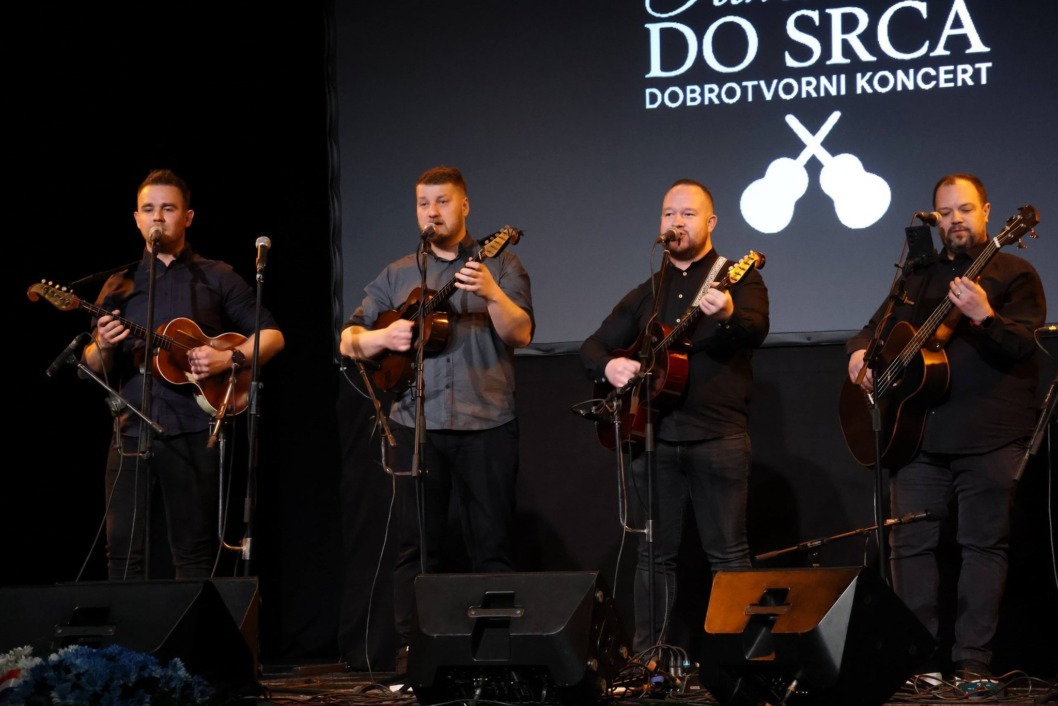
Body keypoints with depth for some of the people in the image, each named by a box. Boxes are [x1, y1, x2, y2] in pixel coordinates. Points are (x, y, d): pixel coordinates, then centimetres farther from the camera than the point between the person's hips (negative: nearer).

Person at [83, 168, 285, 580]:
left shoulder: (217, 278, 8)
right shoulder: (120, 285, 14)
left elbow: (271, 336, 6)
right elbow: (94, 368, 13)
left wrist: (229, 358, -12)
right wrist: (102, 348, -10)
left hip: (193, 432, -2)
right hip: (132, 428, 2)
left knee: (194, 553, 0)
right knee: (122, 547, -2)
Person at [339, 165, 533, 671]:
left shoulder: (500, 265, 5)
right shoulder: (398, 276, 13)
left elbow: (521, 334, -7)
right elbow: (348, 340, 13)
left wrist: (492, 294, -25)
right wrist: (382, 337, -9)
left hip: (486, 424, -2)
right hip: (416, 424, 2)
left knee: (492, 544, -1)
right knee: (418, 544, 3)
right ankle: (411, 647, 8)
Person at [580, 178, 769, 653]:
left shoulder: (738, 280, 3)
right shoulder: (647, 294, 18)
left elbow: (756, 330, -17)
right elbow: (592, 347, 19)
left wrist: (727, 314, -40)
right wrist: (609, 366, -5)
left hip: (718, 436, -4)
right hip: (653, 435, 4)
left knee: (728, 555, -4)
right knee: (654, 554, 6)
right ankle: (647, 656, 10)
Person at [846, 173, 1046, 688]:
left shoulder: (1014, 274, 2)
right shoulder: (918, 277, 18)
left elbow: (1022, 347, -10)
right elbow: (877, 327, 26)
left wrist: (983, 317, -28)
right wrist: (860, 352, 4)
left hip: (991, 438, -4)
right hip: (919, 434, 5)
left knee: (983, 545, -2)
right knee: (910, 544, 2)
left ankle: (972, 662, 1)